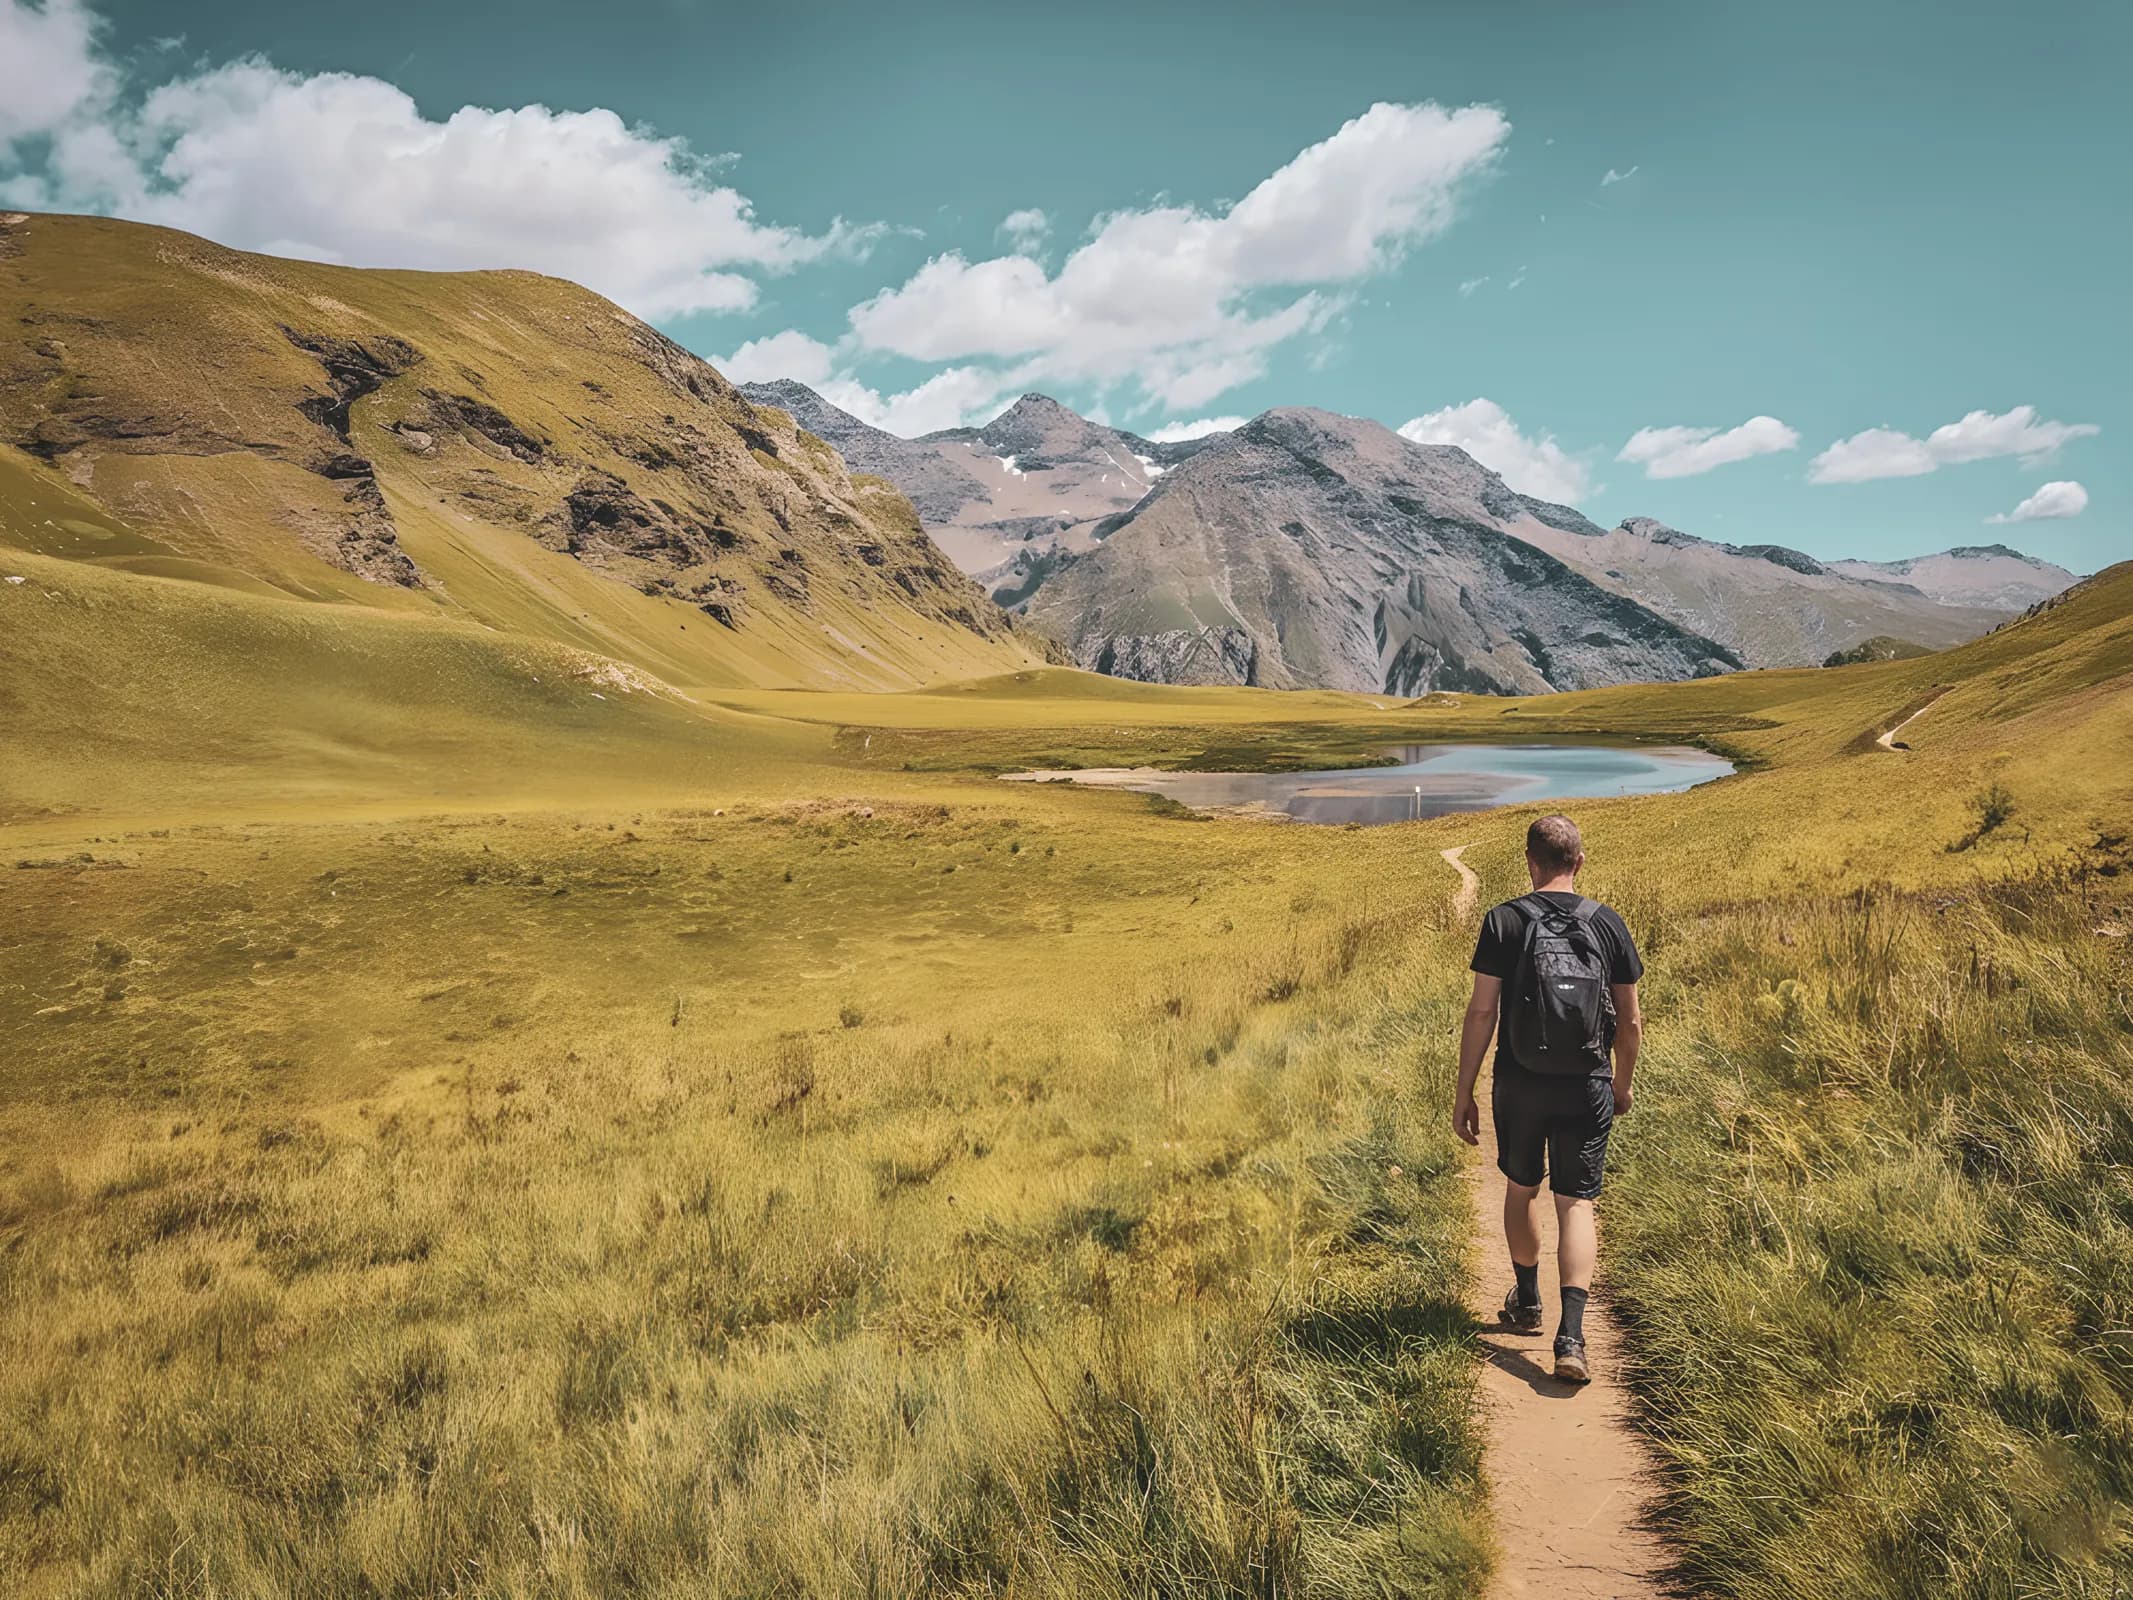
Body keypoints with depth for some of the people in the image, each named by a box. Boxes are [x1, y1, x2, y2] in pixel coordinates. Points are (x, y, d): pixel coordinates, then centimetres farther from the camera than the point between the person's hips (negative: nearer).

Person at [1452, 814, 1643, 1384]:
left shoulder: (1504, 921, -6)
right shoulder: (1608, 924, 0)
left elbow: (1481, 1012, -9)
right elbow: (1630, 1021, 5)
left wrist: (1464, 1093, -2)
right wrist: (1622, 1085, 21)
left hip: (1520, 1084, -1)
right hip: (1587, 1087, 1)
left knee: (1521, 1188, 19)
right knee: (1576, 1202, 4)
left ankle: (1527, 1302, 38)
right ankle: (1571, 1336, -9)